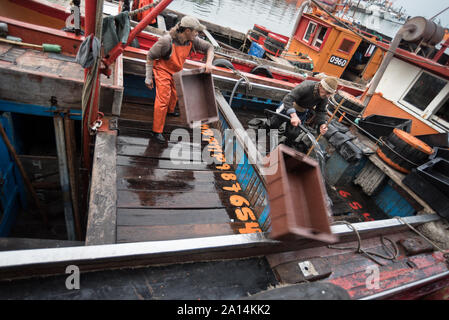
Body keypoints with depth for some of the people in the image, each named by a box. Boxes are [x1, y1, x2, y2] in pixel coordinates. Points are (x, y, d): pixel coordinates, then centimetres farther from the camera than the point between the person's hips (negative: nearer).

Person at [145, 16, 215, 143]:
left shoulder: (192, 40, -15)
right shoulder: (166, 41, -32)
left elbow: (209, 47, -1)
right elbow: (150, 56, -21)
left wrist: (209, 63, -19)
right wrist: (148, 77, -19)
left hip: (176, 71, 7)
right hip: (163, 71, -7)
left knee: (174, 94, 26)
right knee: (163, 99, -11)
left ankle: (170, 110, 59)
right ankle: (157, 130, 0)